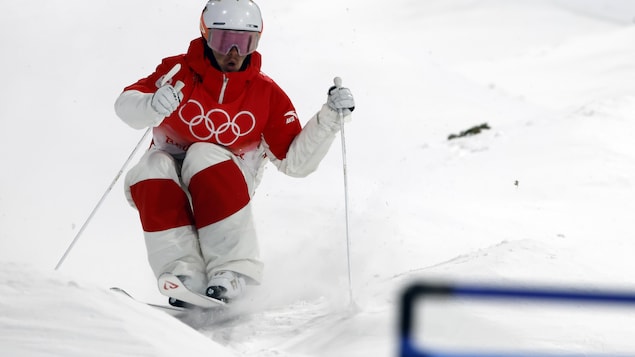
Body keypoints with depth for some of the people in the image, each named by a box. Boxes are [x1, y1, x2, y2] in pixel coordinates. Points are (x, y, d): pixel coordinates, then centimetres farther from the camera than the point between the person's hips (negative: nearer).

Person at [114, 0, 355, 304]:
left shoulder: (266, 94, -5)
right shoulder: (180, 71, -9)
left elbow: (295, 161, -5)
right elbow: (126, 104, -23)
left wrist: (329, 119, -19)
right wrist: (151, 105, -46)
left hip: (224, 182, 0)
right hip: (167, 179, 1)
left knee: (204, 156, -32)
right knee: (154, 166, -32)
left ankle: (231, 271, -35)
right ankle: (183, 272, -37)